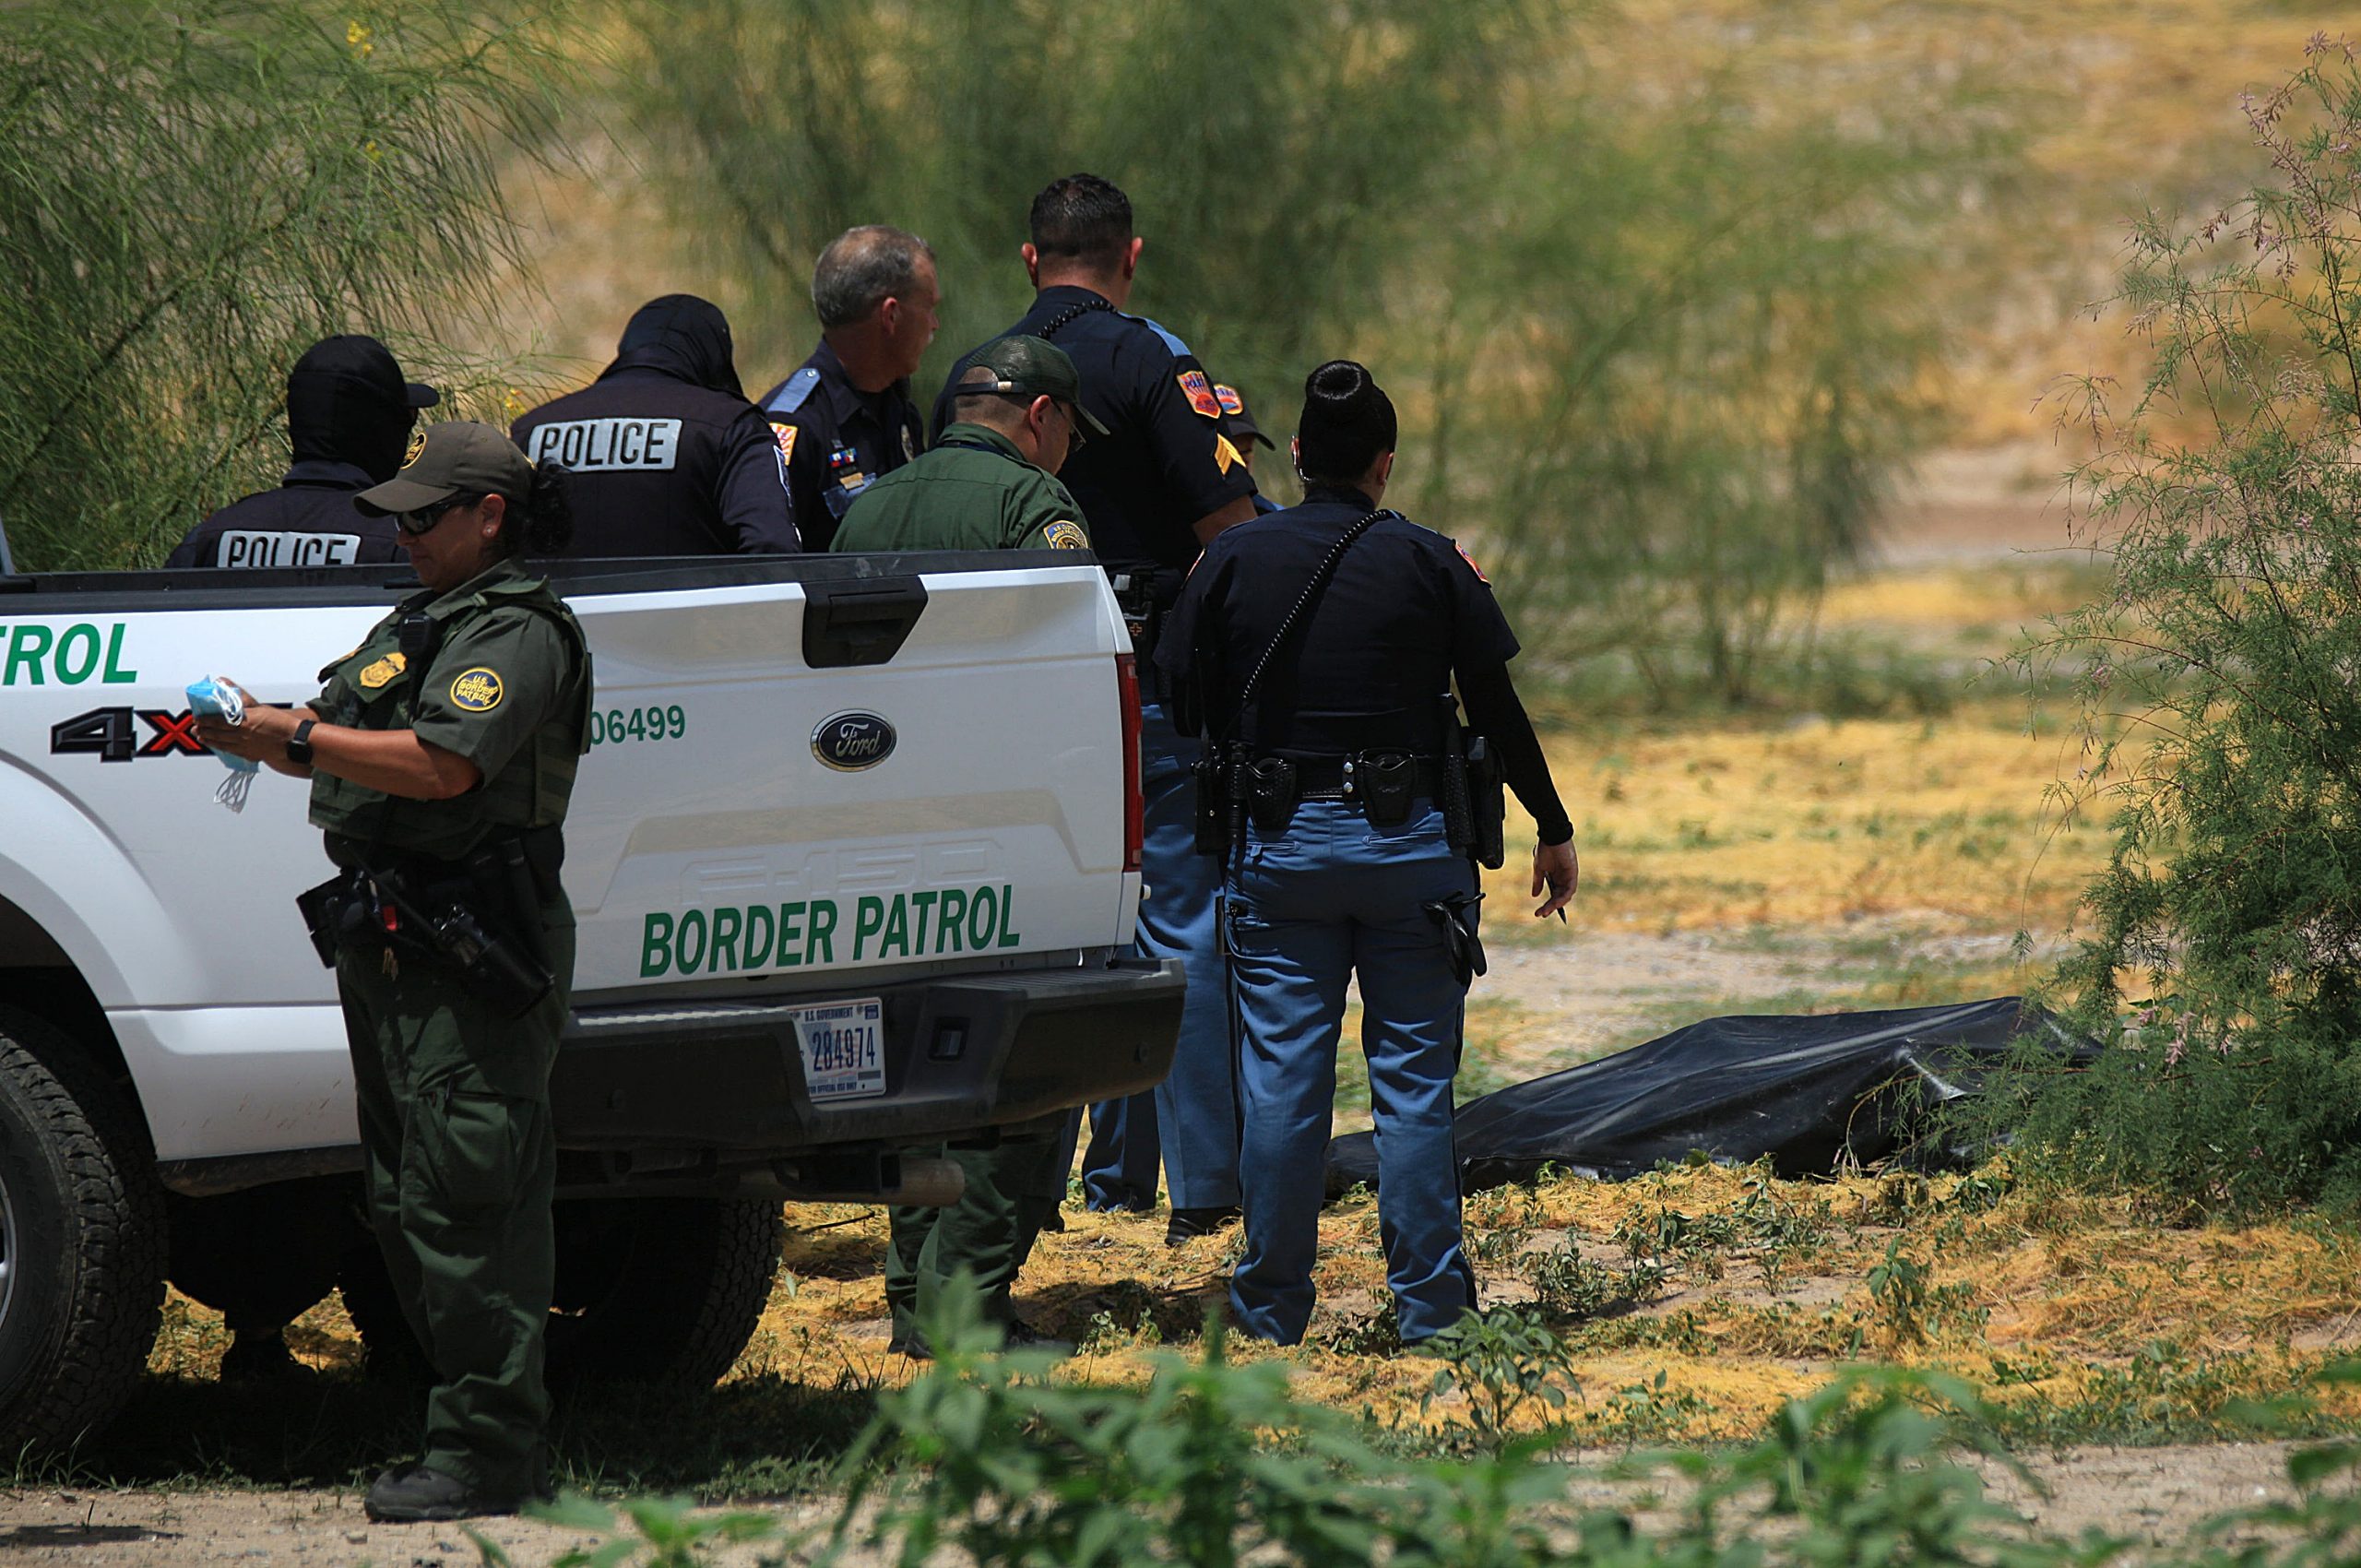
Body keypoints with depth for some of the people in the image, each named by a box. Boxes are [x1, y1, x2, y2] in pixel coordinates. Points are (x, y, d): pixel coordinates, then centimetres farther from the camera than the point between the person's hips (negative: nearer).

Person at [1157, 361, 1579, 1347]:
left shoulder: (1234, 560, -1)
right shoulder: (1430, 565, -4)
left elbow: (1193, 703, 2)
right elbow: (1498, 711, 0)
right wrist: (1553, 831, 11)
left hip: (1279, 848, 1)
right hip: (1408, 848, -1)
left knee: (1280, 1080, 5)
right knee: (1413, 1080, 4)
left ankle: (1271, 1310, 8)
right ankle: (1426, 1304, 6)